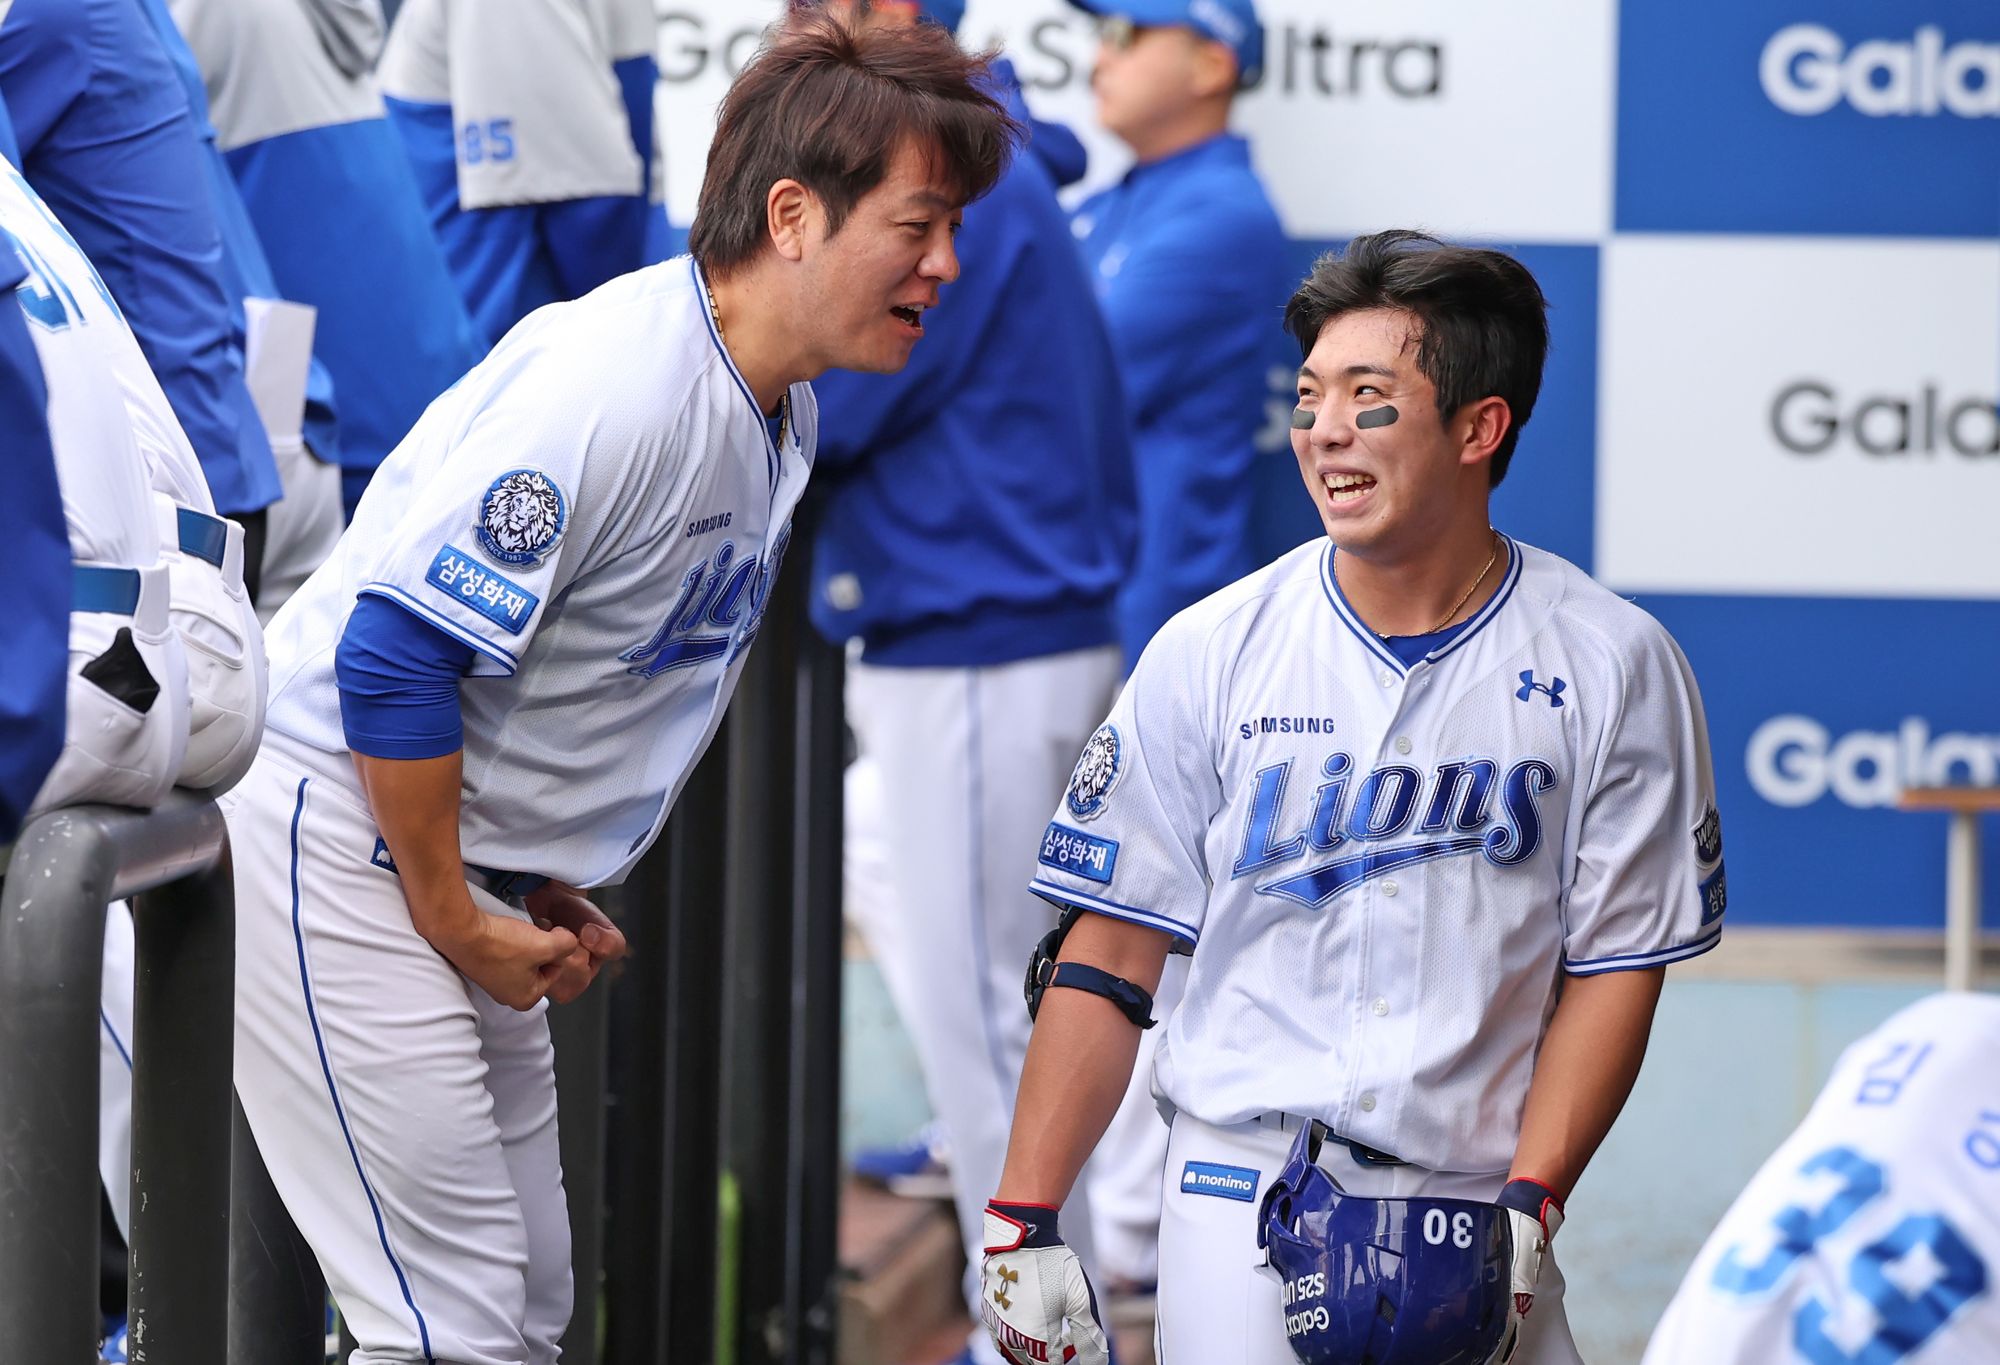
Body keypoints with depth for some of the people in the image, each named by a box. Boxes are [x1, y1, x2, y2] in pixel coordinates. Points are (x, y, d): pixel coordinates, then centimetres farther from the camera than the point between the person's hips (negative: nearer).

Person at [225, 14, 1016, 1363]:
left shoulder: (785, 414, 6)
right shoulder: (605, 389, -25)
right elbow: (393, 651, -26)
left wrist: (547, 891, 13)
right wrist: (454, 922, -17)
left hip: (468, 869, 10)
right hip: (340, 835, -10)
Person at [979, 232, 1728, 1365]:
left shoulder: (1614, 667, 0)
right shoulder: (1209, 654, 3)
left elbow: (1615, 967, 0)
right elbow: (1112, 954, 2)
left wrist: (1527, 1209, -11)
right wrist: (1025, 1220, -5)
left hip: (1474, 1220, 0)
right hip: (1240, 1202, 0)